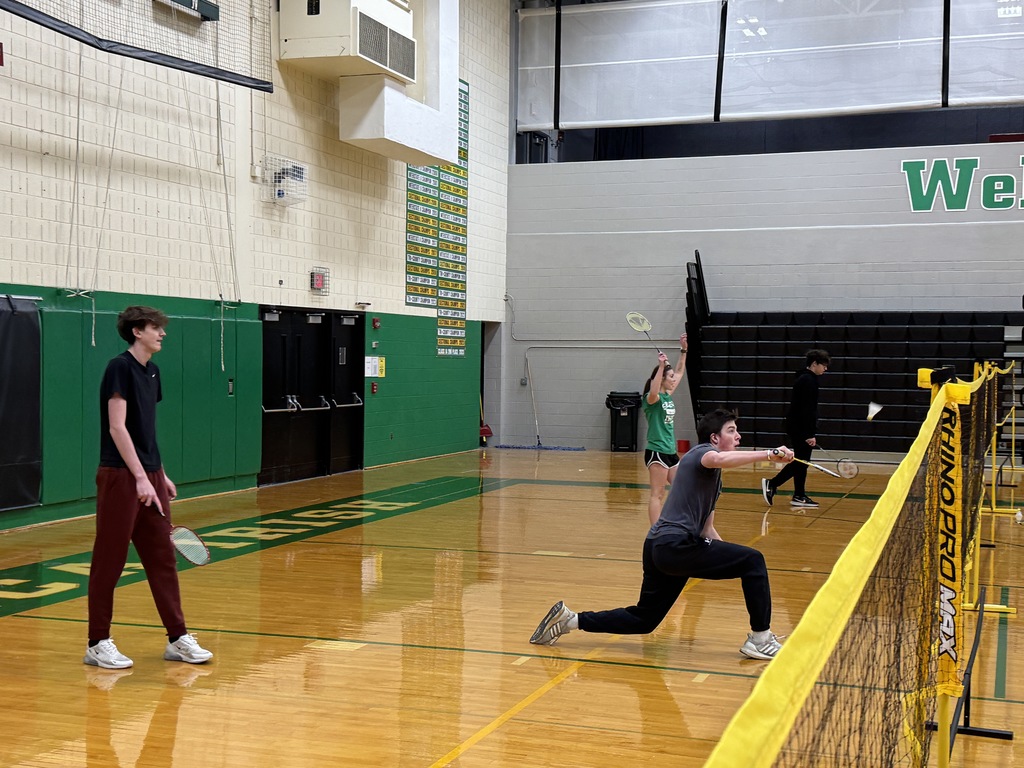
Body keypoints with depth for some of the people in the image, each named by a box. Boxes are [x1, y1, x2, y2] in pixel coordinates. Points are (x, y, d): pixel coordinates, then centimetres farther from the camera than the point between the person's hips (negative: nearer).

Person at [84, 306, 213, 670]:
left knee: (162, 558, 10)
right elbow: (117, 427, -17)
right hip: (120, 477, -8)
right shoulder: (120, 367, -11)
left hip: (149, 478, 8)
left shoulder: (152, 371, 13)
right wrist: (140, 477, -21)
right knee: (109, 562, 0)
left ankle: (177, 639, 15)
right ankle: (98, 644, 10)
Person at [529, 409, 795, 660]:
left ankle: (570, 619, 19)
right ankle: (760, 638, -4)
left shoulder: (715, 479, 24)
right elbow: (718, 459, -32)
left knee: (643, 620, 16)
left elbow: (707, 529, 27)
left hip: (660, 549, 10)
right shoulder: (702, 451, -5)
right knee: (753, 560, -11)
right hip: (676, 544, -10)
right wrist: (769, 454, -38)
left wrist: (728, 557, 16)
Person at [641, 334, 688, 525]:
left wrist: (683, 349, 19)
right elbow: (653, 392, -38)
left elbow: (680, 372, 24)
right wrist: (661, 365, -43)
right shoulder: (652, 398, -11)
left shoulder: (668, 396, 12)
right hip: (656, 452, -9)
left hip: (671, 451, 9)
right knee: (657, 494, -9)